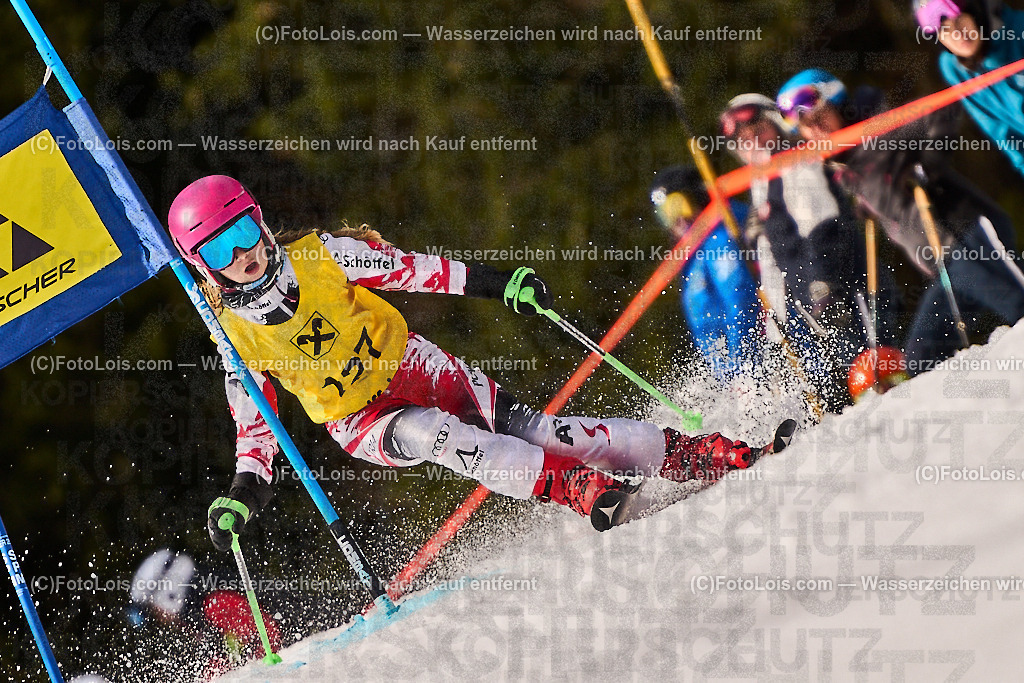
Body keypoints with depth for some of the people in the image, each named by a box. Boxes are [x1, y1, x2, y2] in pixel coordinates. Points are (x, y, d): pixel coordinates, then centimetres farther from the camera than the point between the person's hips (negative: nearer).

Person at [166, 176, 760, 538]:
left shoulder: (321, 256, -12)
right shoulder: (237, 338, -10)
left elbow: (408, 269, -4)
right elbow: (256, 428, -2)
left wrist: (500, 283, -8)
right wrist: (244, 493, -17)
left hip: (410, 364, 1)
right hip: (359, 422, -1)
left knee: (528, 429, -13)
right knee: (429, 432, -32)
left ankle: (688, 452, -8)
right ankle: (585, 489, -34)